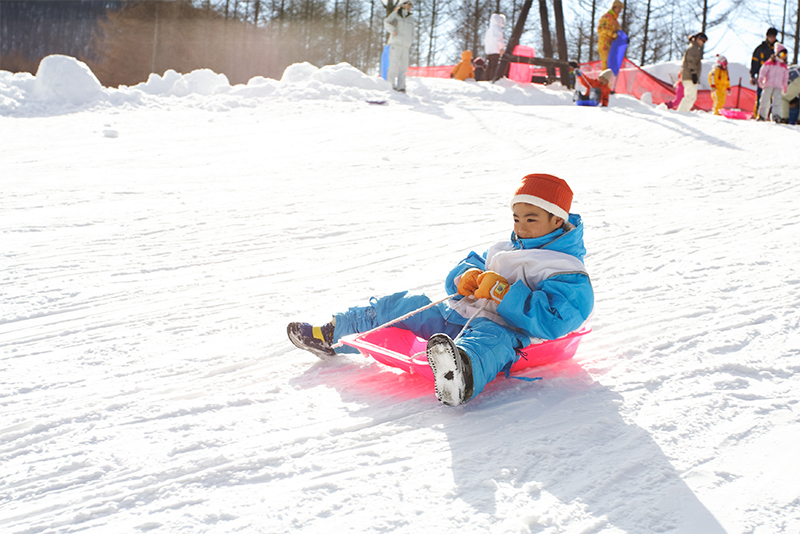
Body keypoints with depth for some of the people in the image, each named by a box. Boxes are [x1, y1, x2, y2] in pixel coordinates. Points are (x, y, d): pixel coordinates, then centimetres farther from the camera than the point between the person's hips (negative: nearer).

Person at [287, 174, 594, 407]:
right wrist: (466, 278, 0)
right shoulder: (504, 251, 22)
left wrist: (502, 293, -23)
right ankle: (331, 336, 26)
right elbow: (456, 278, 26)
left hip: (504, 330, -9)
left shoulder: (569, 274, -4)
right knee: (403, 306, 9)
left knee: (489, 337, -44)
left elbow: (551, 321, -21)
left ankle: (462, 378, -82)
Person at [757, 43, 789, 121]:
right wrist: (760, 80, -12)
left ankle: (776, 116, -19)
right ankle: (762, 116, 10)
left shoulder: (784, 66, 14)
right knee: (765, 100, -1)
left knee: (777, 101, -11)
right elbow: (763, 71, 0)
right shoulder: (769, 62, 2)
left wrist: (785, 87, 21)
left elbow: (785, 78, 21)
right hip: (768, 85, -2)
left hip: (778, 87, 2)